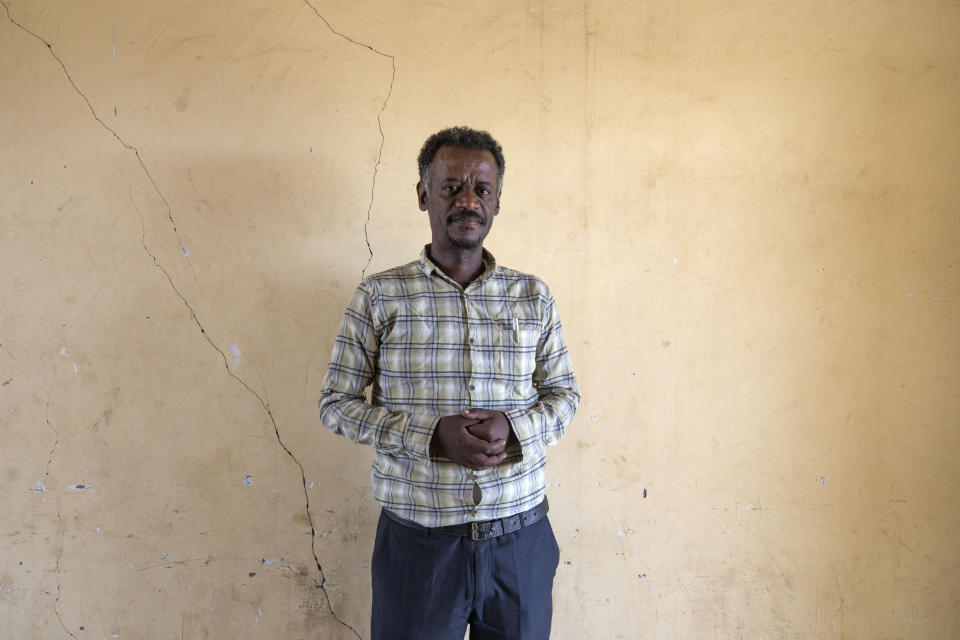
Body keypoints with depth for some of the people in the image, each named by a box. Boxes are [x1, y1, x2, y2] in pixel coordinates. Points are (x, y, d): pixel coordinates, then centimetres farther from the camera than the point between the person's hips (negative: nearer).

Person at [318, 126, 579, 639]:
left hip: (520, 539, 2)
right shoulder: (379, 296, -3)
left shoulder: (533, 297, 3)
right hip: (418, 541, -2)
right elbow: (336, 403, -2)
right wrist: (431, 435, -16)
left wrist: (515, 429, -13)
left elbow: (564, 394, 9)